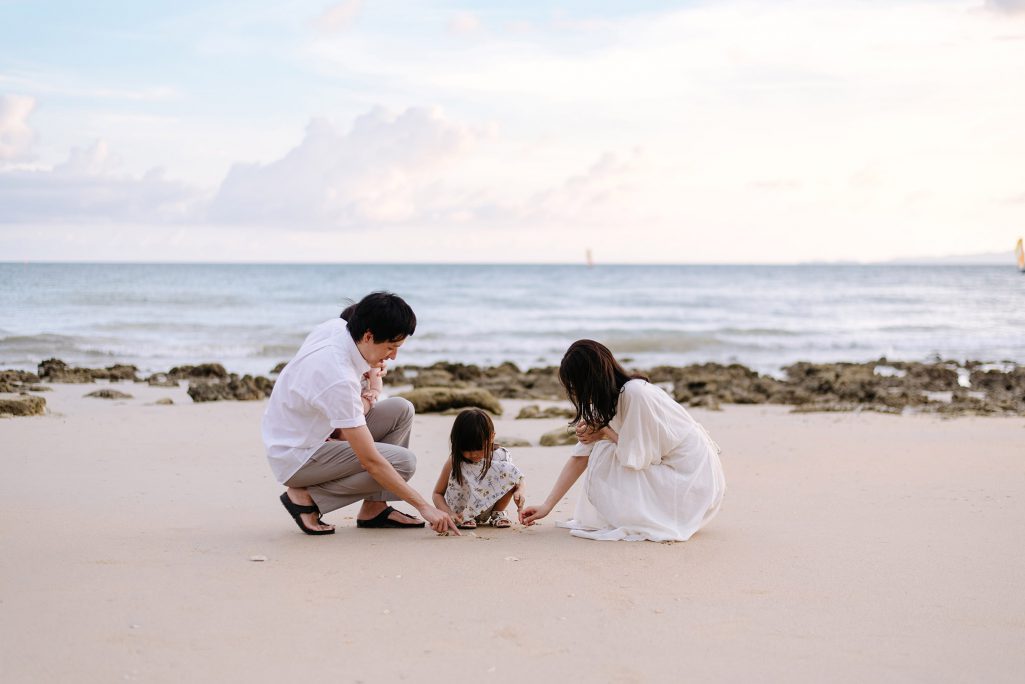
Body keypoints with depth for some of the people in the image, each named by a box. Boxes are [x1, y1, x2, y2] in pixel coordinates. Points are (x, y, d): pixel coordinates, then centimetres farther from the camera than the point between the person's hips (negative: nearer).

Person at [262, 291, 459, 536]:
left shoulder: (336, 327, -9)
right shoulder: (338, 380, -33)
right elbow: (371, 461, -29)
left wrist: (372, 389, -7)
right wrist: (424, 506, -24)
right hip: (296, 458, -9)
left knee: (401, 410, -1)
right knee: (403, 462, -17)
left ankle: (374, 507, 1)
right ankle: (306, 496, -7)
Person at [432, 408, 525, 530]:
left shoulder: (500, 456, -13)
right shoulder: (454, 463, -17)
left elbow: (517, 478, -1)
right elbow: (438, 493, -10)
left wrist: (519, 491, -25)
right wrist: (449, 513, -29)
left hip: (487, 509, 2)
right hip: (460, 509, -2)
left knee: (507, 471, -20)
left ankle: (497, 513, -2)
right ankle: (465, 517, -12)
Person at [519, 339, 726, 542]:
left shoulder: (636, 394, -24)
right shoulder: (607, 400, 3)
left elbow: (635, 458, -20)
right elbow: (579, 458, 6)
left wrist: (605, 432, -5)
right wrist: (546, 507, 4)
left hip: (693, 478, -9)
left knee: (605, 453, -12)